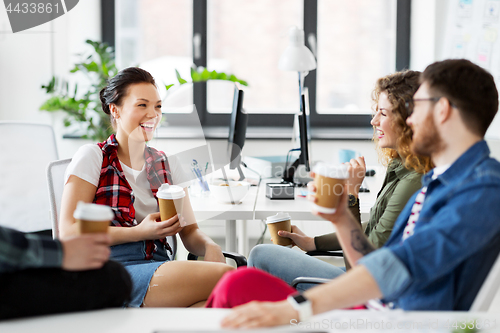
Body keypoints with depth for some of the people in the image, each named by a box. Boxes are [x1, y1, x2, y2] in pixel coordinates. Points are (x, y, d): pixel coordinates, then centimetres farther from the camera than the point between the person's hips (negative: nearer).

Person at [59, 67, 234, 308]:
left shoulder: (166, 165, 23)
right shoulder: (92, 157, 7)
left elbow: (189, 231, 16)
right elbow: (69, 232, -4)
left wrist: (209, 247, -9)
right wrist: (140, 232, -11)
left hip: (158, 266, 6)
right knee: (224, 277, -29)